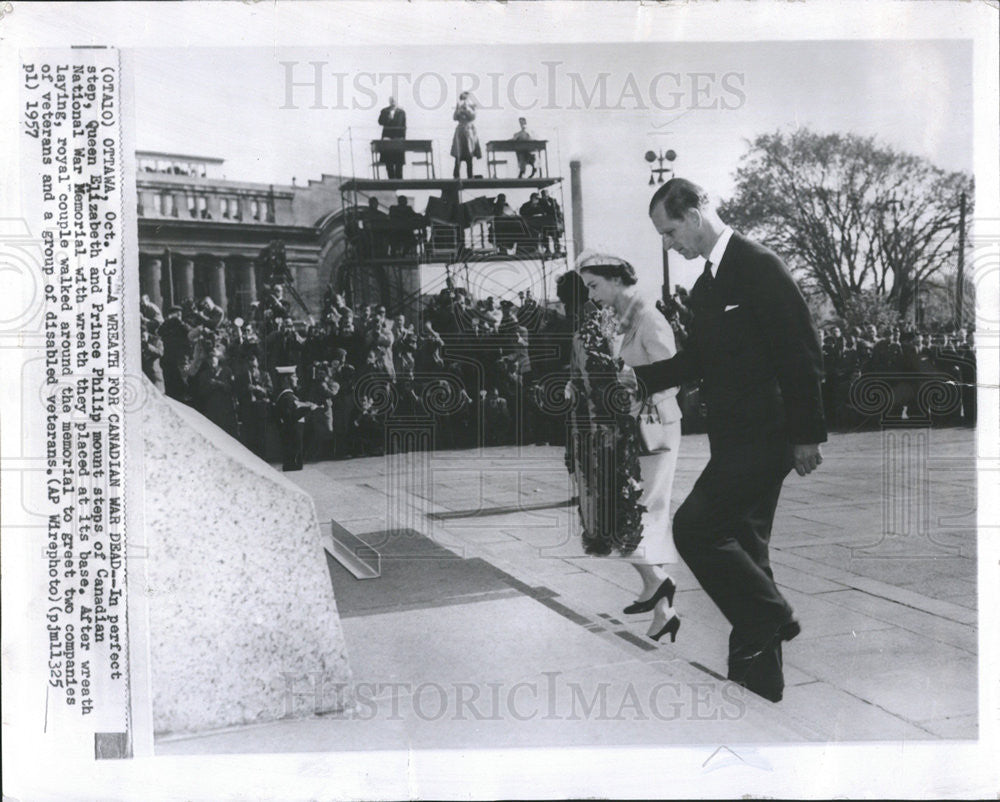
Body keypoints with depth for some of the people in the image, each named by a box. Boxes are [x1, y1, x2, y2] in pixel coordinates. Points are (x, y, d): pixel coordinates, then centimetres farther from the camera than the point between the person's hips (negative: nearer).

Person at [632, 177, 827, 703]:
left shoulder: (758, 265, -13)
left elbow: (801, 351, -17)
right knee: (741, 550, 14)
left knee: (694, 527, -15)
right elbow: (698, 360, 19)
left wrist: (807, 434, -18)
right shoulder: (706, 286, 15)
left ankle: (772, 620, 2)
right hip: (736, 439, 10)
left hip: (766, 436, -10)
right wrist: (640, 377, 5)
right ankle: (761, 687, 27)